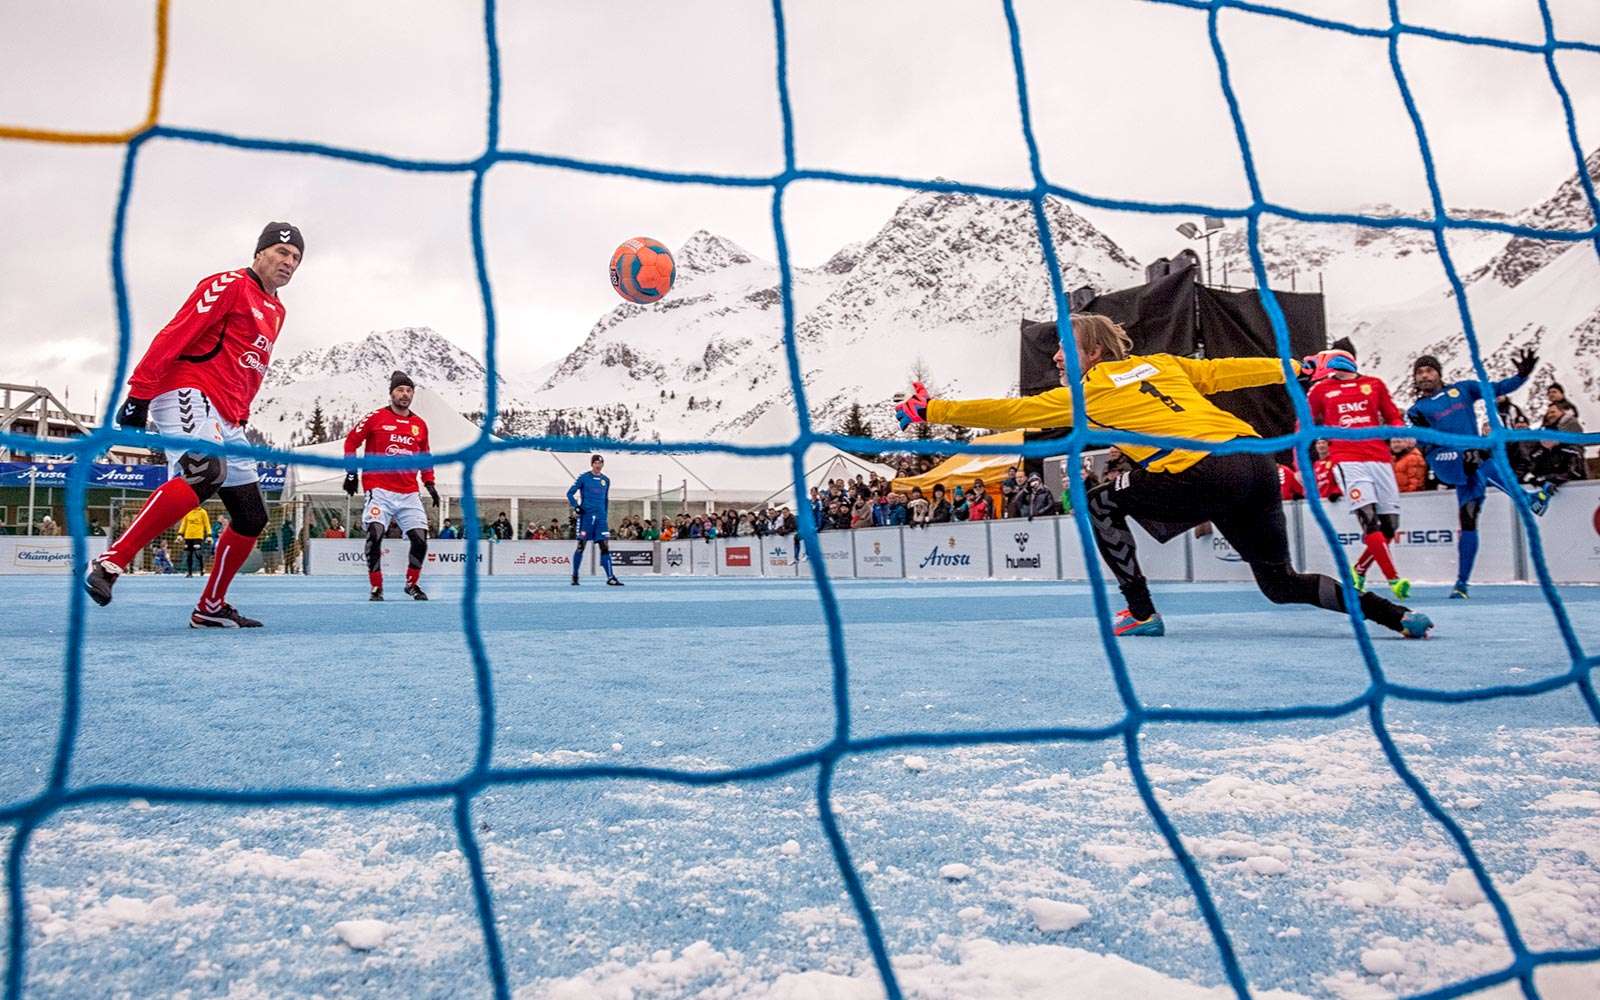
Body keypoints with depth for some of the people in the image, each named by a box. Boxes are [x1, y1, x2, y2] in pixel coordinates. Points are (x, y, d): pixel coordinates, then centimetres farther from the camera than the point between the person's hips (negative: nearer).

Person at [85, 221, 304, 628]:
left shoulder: (276, 312, 23)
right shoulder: (228, 286, -3)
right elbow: (173, 336, -12)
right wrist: (139, 393, -18)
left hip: (226, 420, 9)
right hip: (188, 395, -9)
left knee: (252, 516, 7)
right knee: (205, 474, -37)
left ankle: (211, 608, 18)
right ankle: (109, 563, -34)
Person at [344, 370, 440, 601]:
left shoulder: (420, 425, 12)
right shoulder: (377, 417, 0)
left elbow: (425, 456, 23)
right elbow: (351, 441, 4)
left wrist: (429, 483, 16)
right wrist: (351, 472, -1)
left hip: (409, 494, 4)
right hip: (379, 489, -4)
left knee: (420, 539, -3)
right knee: (375, 535, -17)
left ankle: (411, 584, 19)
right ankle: (376, 588, -2)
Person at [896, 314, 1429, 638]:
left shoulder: (1088, 392, 7)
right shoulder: (1161, 363, 24)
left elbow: (1010, 412, 8)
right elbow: (1224, 372, 23)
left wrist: (932, 410, 13)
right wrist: (1296, 368, 35)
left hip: (1204, 474, -8)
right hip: (1258, 462, 8)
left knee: (1102, 503, 14)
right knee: (1282, 584, 21)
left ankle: (1141, 614, 13)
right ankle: (1396, 613, 5)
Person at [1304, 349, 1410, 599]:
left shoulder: (1375, 385, 16)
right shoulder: (1320, 390, 13)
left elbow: (1394, 417, 19)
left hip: (1379, 459, 3)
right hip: (1347, 461, -3)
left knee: (1390, 524, 1)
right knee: (1369, 518, -19)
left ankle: (1358, 571, 20)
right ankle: (1394, 579, -19)